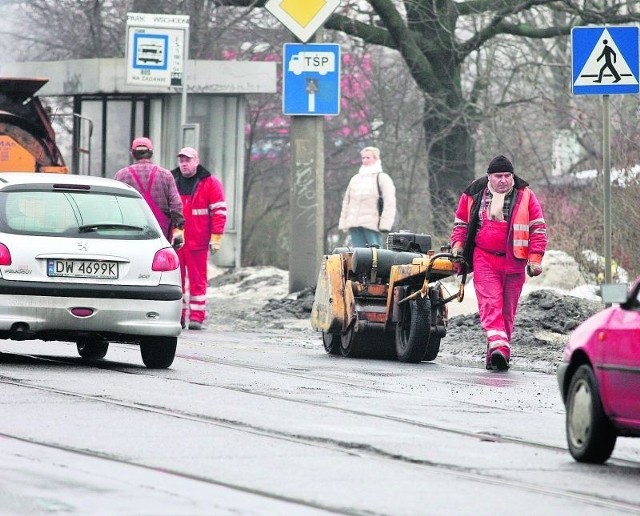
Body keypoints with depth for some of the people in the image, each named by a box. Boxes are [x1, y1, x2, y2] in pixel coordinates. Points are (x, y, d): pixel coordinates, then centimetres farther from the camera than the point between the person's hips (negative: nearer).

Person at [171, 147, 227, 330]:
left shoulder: (210, 183, 2)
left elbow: (219, 211, 0)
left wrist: (216, 237, -7)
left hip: (197, 242, -3)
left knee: (198, 280, -2)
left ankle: (197, 317, -2)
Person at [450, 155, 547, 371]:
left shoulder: (525, 196, 3)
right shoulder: (474, 195, 7)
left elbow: (538, 228, 4)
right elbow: (461, 223, 19)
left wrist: (535, 259, -4)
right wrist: (457, 245, 3)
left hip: (513, 262, 0)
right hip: (484, 258, 0)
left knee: (508, 309, 4)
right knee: (490, 303, -17)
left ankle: (497, 353, 11)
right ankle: (498, 344, -31)